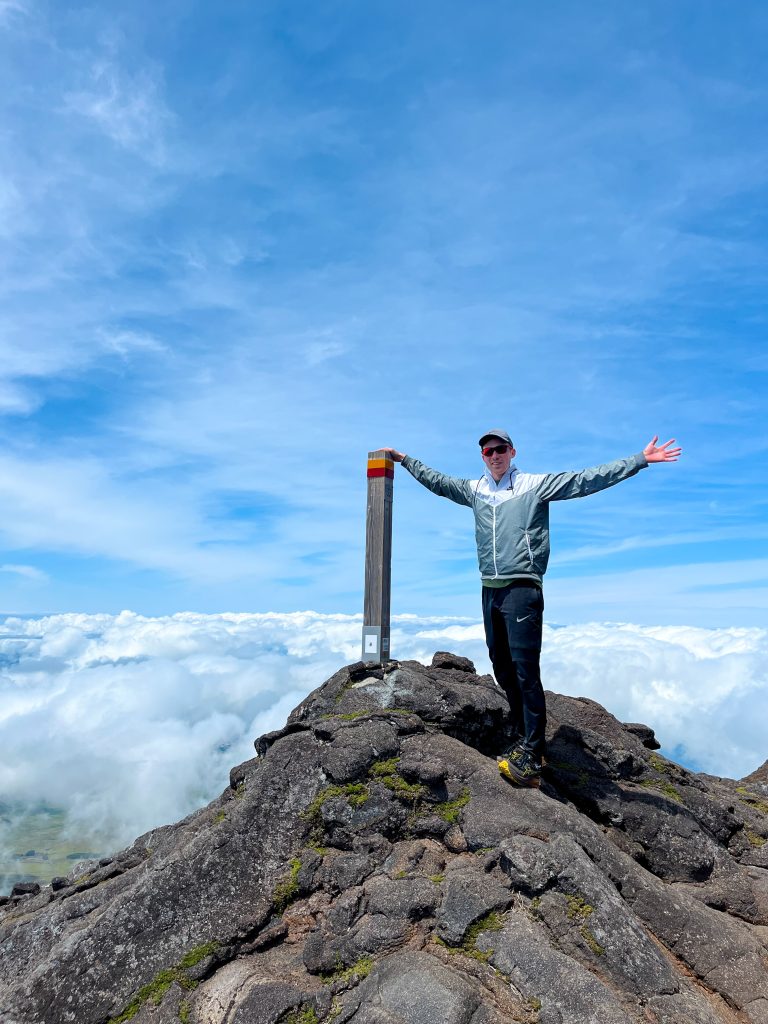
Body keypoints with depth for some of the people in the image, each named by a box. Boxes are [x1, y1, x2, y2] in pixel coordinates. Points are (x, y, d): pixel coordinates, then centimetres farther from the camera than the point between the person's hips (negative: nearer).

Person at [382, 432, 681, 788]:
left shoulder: (536, 485, 0)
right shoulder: (474, 490, 15)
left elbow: (587, 479, -5)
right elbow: (435, 480, 26)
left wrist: (640, 459, -10)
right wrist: (403, 459, 31)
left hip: (522, 589, -6)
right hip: (490, 591, 6)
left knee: (525, 671, -9)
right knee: (503, 670, 11)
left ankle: (531, 757, -4)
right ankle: (522, 739, 24)